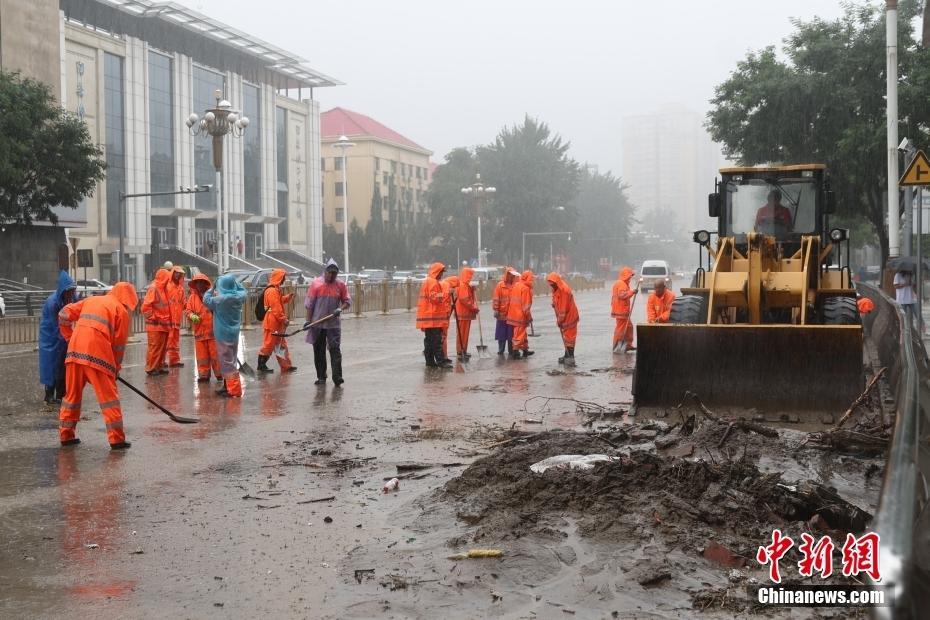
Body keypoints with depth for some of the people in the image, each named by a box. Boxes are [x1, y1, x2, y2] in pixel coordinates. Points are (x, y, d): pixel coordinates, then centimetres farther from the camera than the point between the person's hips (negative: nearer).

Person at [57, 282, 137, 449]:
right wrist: (116, 367, 17)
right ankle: (117, 439, -2)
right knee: (109, 396, 1)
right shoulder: (122, 310, 8)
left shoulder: (91, 300, 23)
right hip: (97, 354, -5)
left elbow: (64, 315, 17)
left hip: (75, 351, 5)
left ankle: (66, 435, 24)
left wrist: (70, 338, 24)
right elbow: (119, 344, 6)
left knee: (72, 394, 17)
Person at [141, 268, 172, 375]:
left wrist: (167, 320, 13)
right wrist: (153, 318, -14)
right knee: (155, 347, -5)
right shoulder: (153, 288, -12)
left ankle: (159, 367, 18)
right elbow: (146, 306, -18)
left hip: (163, 325, 9)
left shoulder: (162, 288, 14)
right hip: (155, 325, -9)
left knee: (163, 347, 11)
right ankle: (151, 368, 1)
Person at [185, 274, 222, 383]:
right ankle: (203, 374, 13)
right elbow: (188, 310, 5)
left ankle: (219, 373, 11)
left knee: (215, 353, 2)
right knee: (202, 354, 6)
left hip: (213, 330, -3)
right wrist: (192, 316, -15)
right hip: (199, 331, 3)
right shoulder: (192, 297, 8)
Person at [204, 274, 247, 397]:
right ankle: (228, 386, 28)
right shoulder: (239, 297, -6)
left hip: (223, 334, -6)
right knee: (231, 359, 17)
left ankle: (234, 390, -1)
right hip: (234, 332, 6)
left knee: (227, 361, -1)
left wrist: (213, 289, 4)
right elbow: (242, 290, 17)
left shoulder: (220, 299, -21)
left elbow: (206, 300, -6)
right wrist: (233, 281, 8)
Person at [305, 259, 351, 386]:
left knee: (335, 349, -10)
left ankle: (337, 377, -12)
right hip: (317, 324, 1)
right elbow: (309, 304, 1)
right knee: (319, 351, 8)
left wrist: (341, 309, -15)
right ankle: (321, 377, 18)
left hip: (334, 324, -1)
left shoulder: (341, 285, 1)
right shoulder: (316, 284, -2)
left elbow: (348, 301, 5)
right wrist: (308, 321, -2)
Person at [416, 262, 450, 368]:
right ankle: (440, 361, -13)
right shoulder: (433, 282, -11)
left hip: (426, 316, 10)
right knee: (437, 340, -11)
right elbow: (434, 297, -20)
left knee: (429, 339, 10)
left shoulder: (426, 282, 21)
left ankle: (430, 360, 11)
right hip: (433, 317, -10)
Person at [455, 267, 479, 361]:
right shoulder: (462, 286, -15)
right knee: (461, 334, -6)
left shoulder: (467, 285, 16)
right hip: (463, 313, -10)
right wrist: (474, 308, -16)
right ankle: (460, 353, -4)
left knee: (465, 333, 14)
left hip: (467, 313, 10)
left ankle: (463, 351, 21)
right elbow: (464, 300, -21)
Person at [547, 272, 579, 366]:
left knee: (568, 337, -7)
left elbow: (564, 308, -22)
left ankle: (570, 357, -6)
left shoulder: (564, 291, -23)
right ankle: (567, 356, 21)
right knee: (566, 337, 14)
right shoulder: (556, 290, 6)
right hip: (563, 318, 9)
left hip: (569, 317, -9)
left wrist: (560, 320, -15)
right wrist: (559, 319, 5)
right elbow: (556, 304, 11)